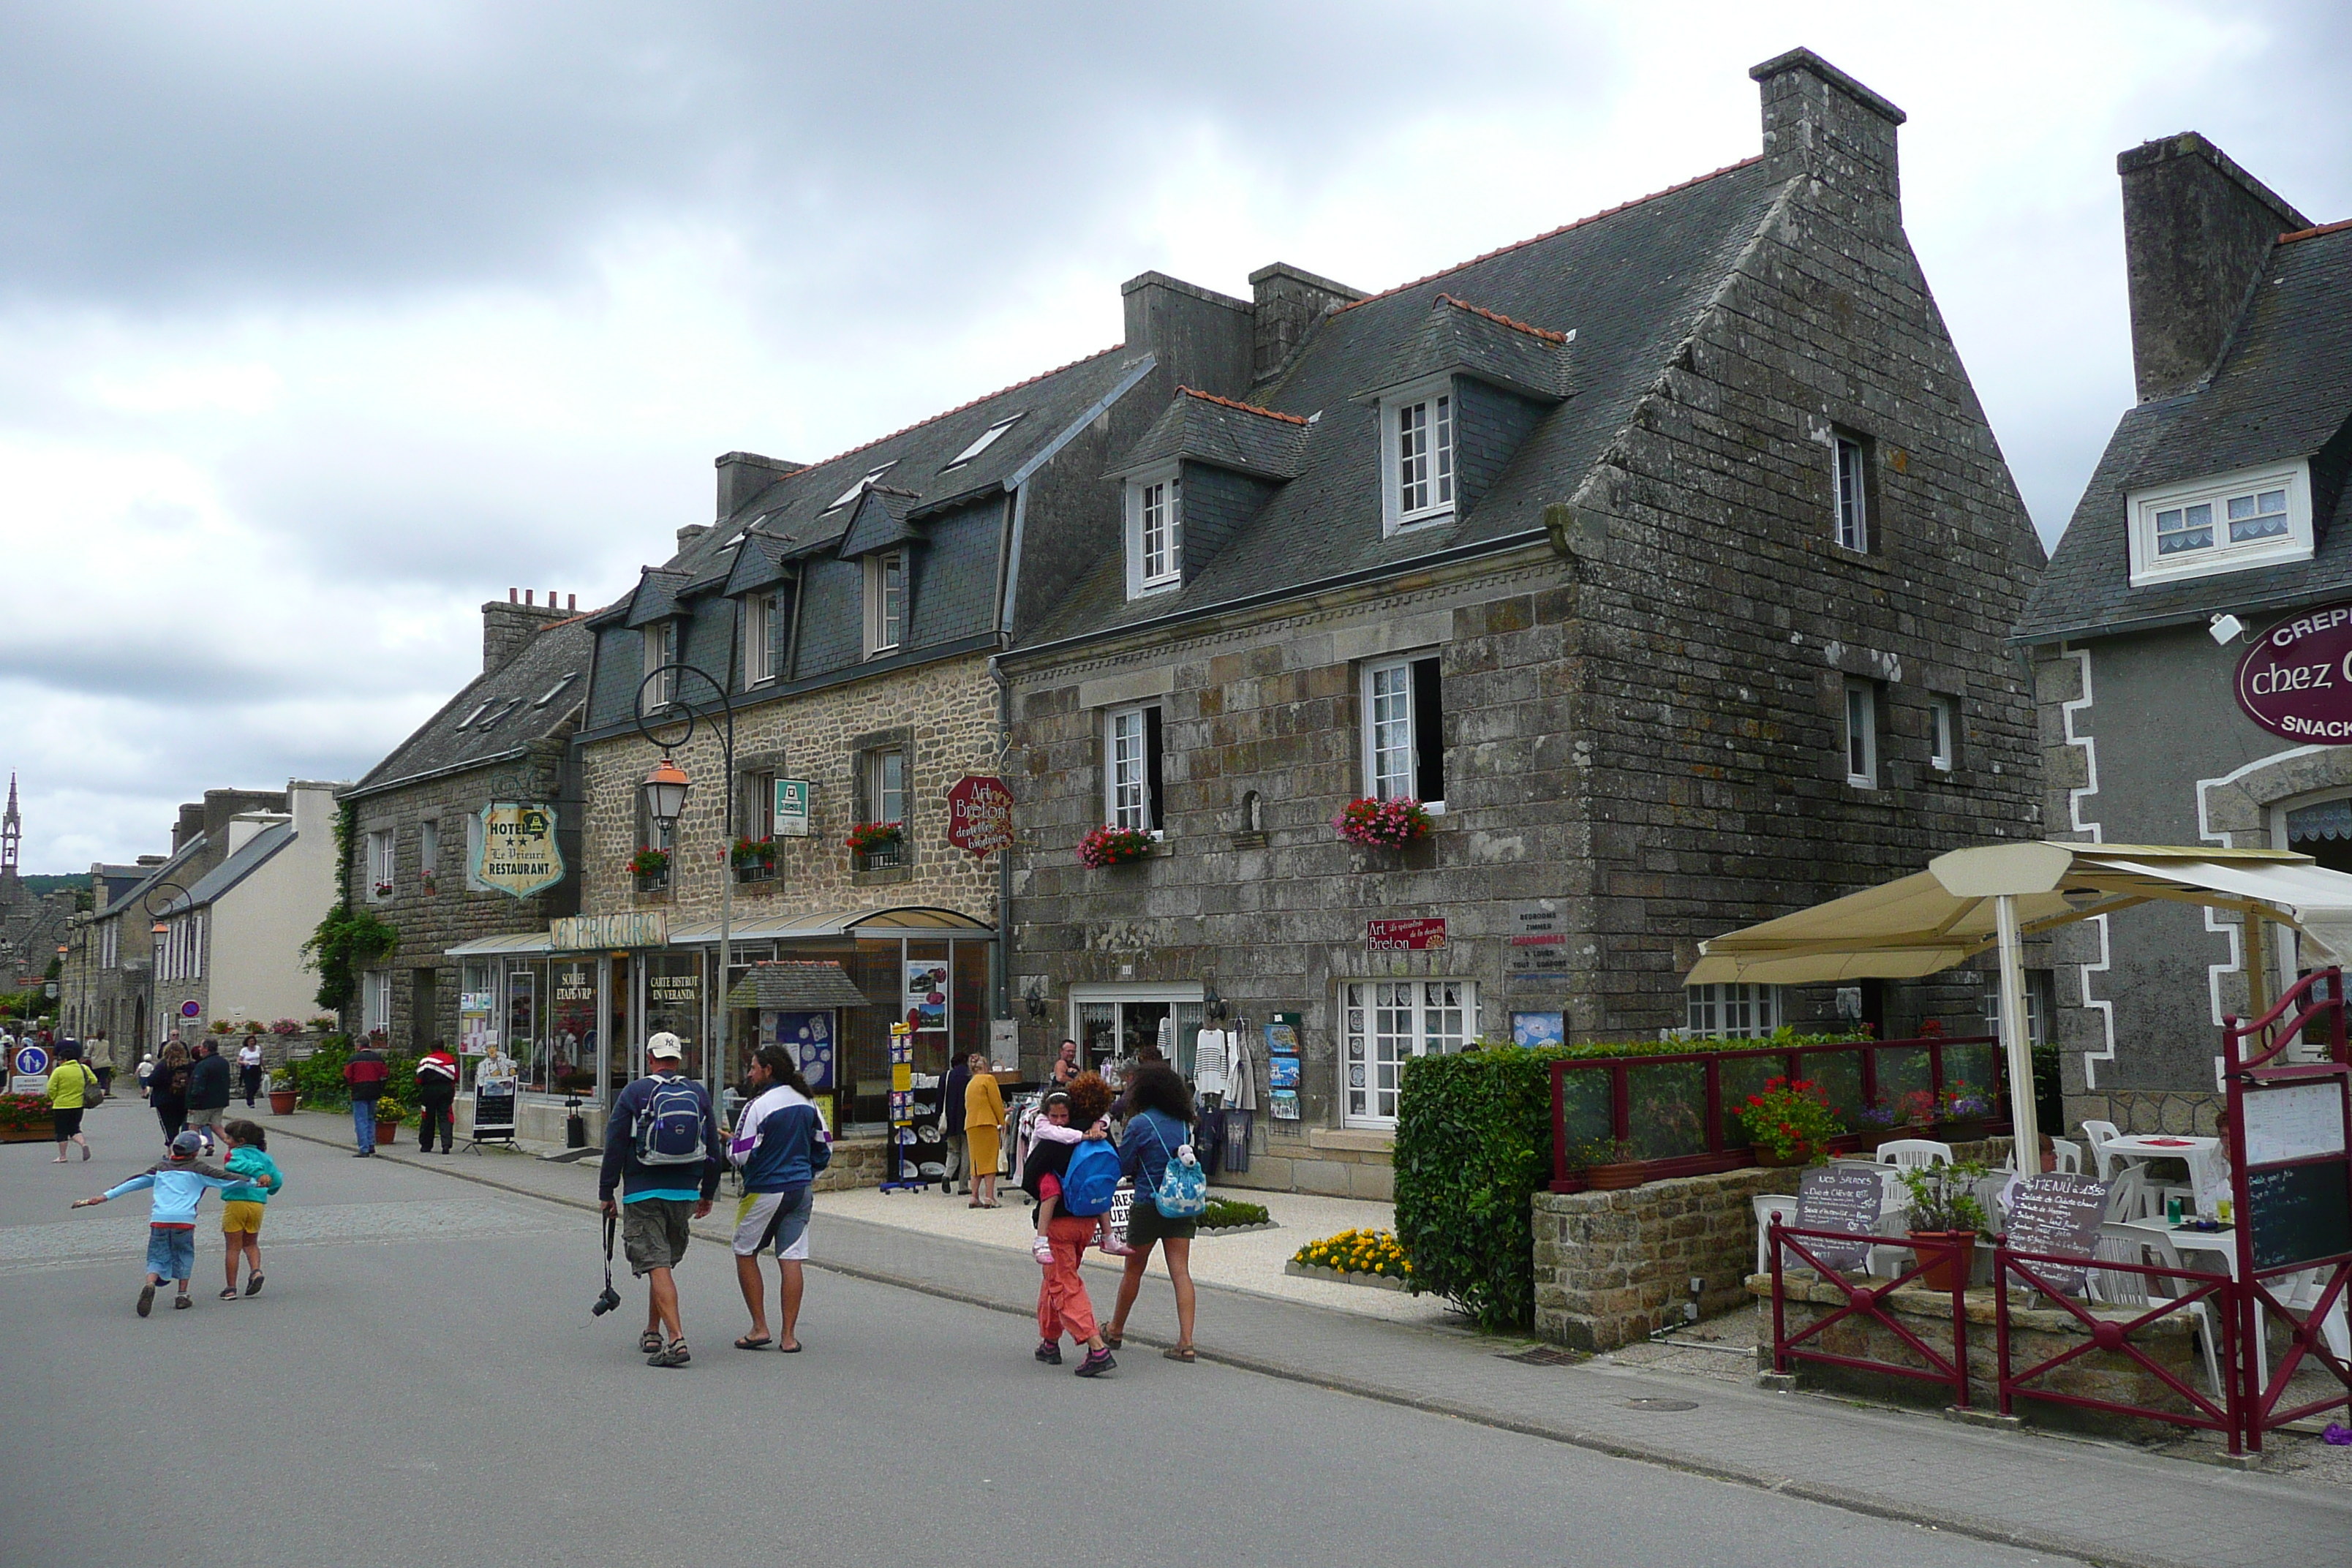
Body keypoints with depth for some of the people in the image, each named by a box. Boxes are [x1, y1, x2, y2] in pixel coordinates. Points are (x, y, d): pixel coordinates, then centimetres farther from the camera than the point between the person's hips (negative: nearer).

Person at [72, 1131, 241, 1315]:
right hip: (184, 1220, -2)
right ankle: (182, 1296, 13)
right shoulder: (198, 1170, 12)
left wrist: (104, 1196, 21)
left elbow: (132, 1183, 19)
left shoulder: (160, 1169, 21)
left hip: (159, 1219, 2)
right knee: (184, 1256, 17)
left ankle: (150, 1285, -20)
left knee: (157, 1258, 9)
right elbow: (226, 1178, 12)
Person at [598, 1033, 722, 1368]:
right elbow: (713, 1150, 11)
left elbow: (615, 1147, -4)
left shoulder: (634, 1093, -4)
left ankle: (677, 1339, -18)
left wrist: (606, 1194, 5)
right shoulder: (699, 1094, 6)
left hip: (643, 1193, -4)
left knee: (657, 1265, -6)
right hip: (685, 1194, 4)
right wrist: (708, 1193, 21)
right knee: (666, 1262, 20)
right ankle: (652, 1334, 29)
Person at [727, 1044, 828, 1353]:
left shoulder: (759, 1106, -14)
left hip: (765, 1191, -6)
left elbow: (741, 1155, -15)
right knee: (791, 1260, 4)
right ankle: (789, 1335, 4)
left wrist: (728, 1144, 6)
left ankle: (759, 1328, 10)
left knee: (745, 1254, 11)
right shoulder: (807, 1104, 6)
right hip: (801, 1189, 6)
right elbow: (823, 1148, 12)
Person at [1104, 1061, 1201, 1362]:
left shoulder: (1140, 1123, -11)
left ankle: (1115, 1330, 31)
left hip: (1149, 1205, -4)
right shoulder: (1182, 1122, 6)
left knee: (1134, 1270, 13)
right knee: (1181, 1271, 0)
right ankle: (1186, 1342, -7)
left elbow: (1121, 1166, -7)